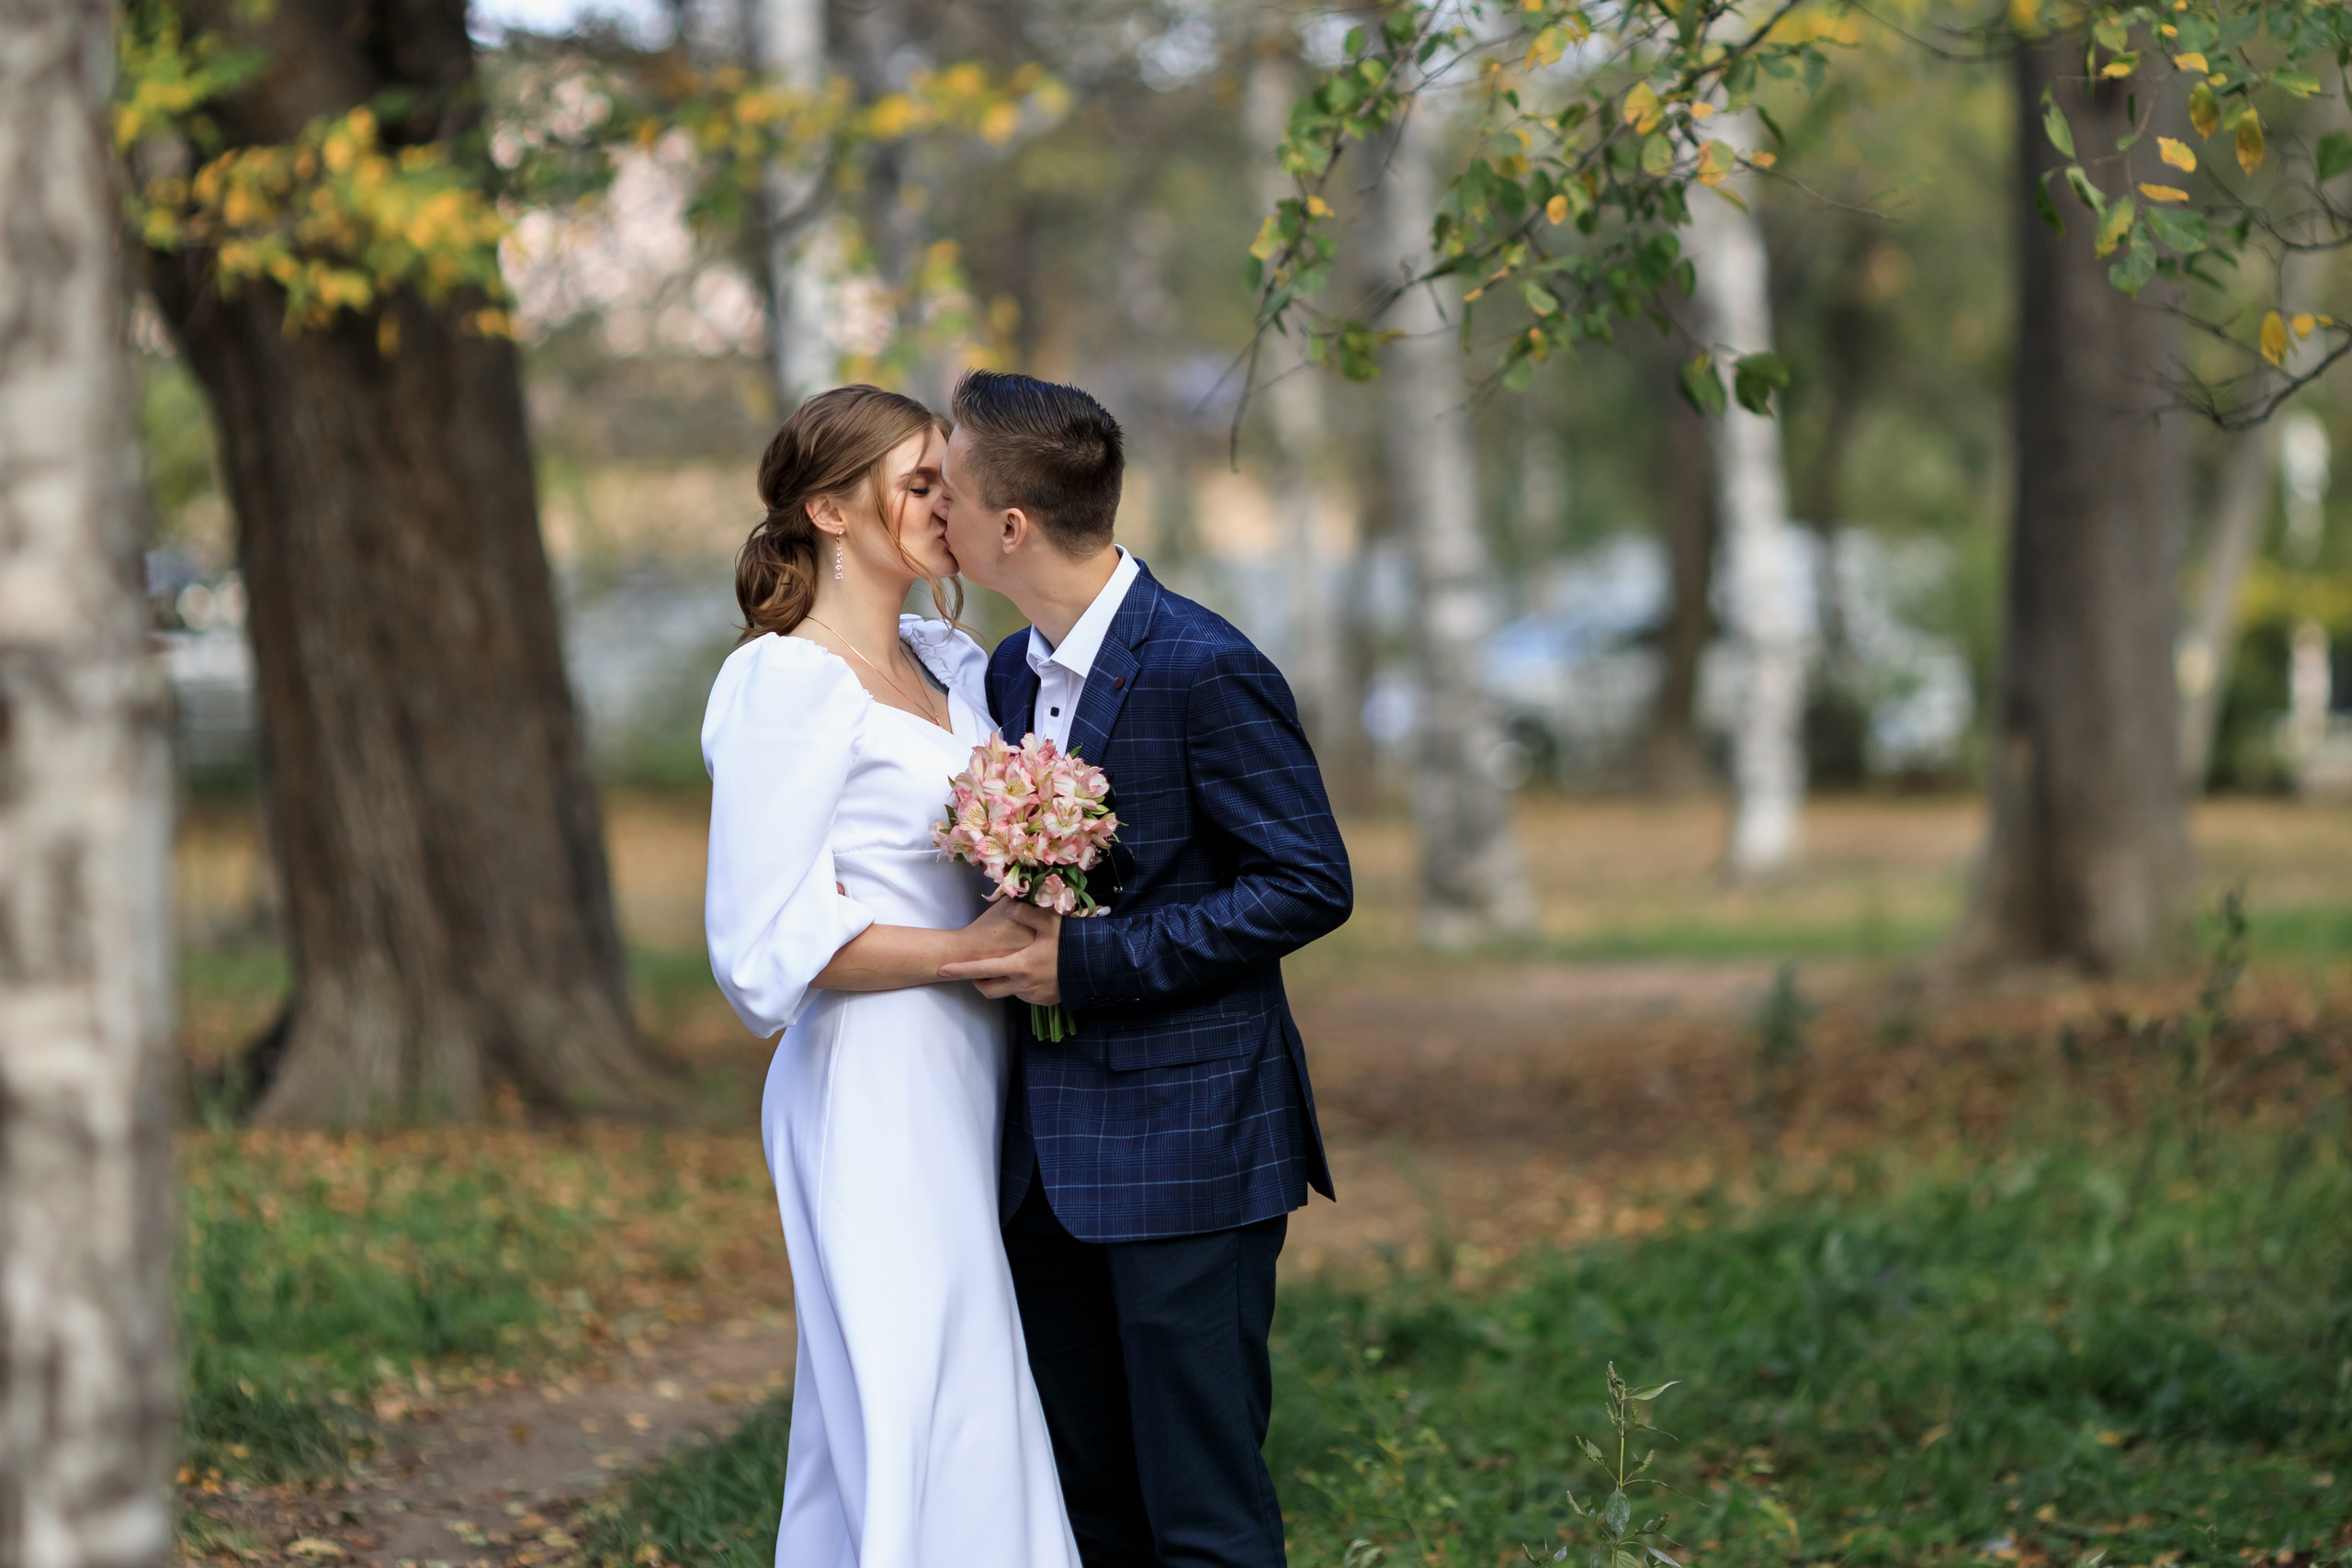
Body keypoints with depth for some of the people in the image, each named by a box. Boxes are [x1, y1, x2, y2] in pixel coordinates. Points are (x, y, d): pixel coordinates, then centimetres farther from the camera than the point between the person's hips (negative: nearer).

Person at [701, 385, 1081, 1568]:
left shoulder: (946, 664, 13)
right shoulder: (789, 685, -11)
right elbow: (772, 938, -15)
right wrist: (971, 950, -14)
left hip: (958, 1087, 8)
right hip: (877, 1099, -8)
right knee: (925, 1429, -7)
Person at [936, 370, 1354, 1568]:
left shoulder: (1206, 673, -15)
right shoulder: (1012, 672, 11)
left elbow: (1311, 885, -16)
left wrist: (1088, 963, -19)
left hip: (1187, 1151, -8)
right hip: (1052, 1154, 8)